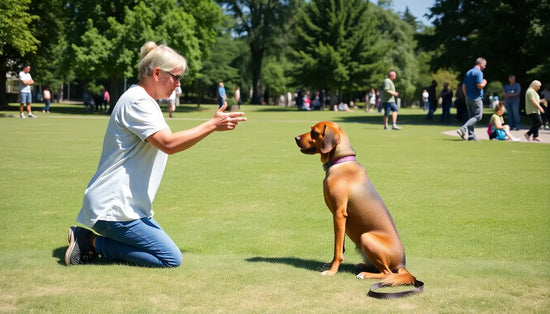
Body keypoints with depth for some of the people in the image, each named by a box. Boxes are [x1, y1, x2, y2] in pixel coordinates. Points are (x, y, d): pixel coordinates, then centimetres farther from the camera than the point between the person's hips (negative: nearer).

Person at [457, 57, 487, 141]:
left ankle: (471, 136, 10)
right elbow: (479, 86, -20)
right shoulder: (479, 72, -11)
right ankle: (463, 129, -21)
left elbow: (463, 86, 15)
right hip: (476, 98, -9)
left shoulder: (468, 72, 15)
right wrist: (484, 83, 1)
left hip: (468, 98, 9)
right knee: (478, 116, -6)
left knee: (471, 116, 12)